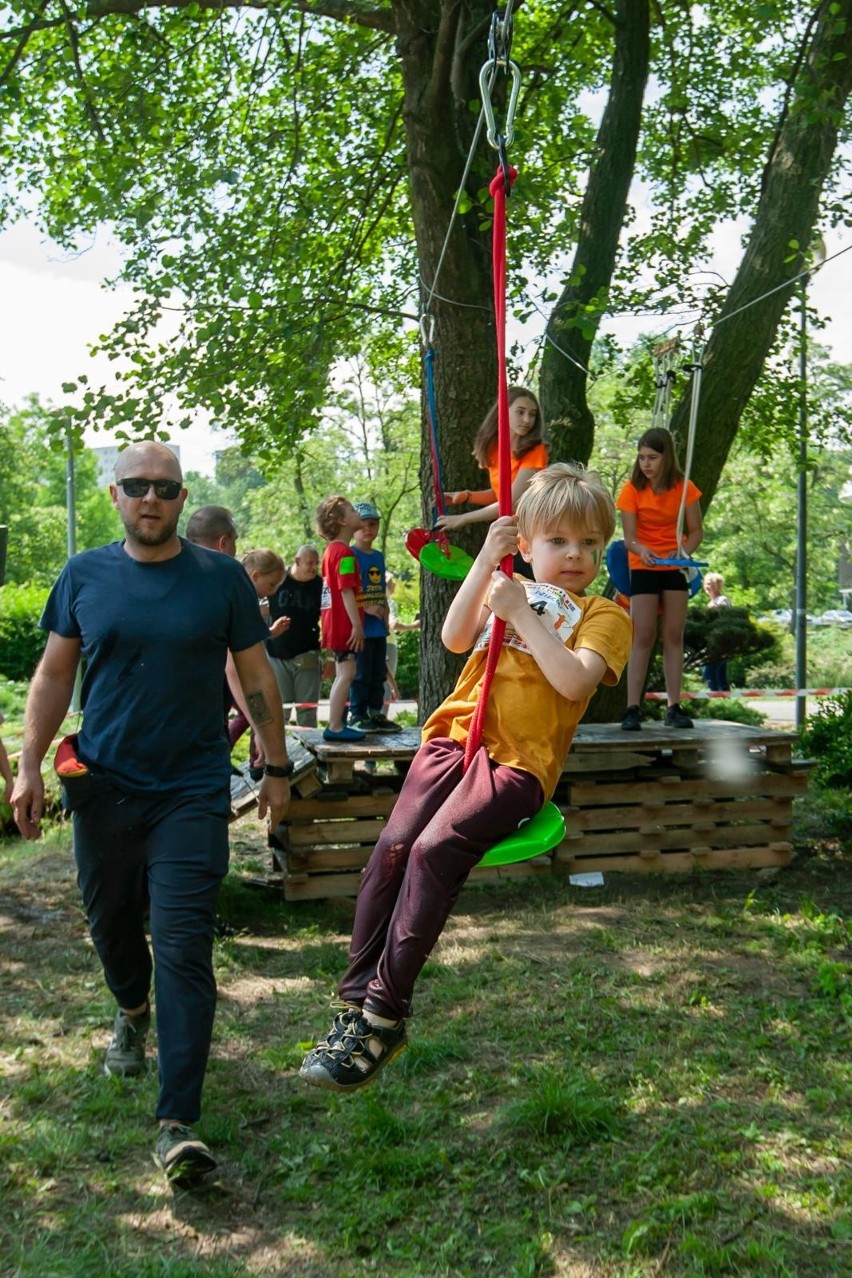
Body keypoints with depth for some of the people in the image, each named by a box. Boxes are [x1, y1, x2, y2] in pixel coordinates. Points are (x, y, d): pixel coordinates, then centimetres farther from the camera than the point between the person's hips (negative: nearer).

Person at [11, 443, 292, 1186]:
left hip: (193, 790, -2)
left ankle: (179, 1123, -5)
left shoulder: (222, 579, -1)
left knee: (184, 949, -9)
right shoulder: (84, 576, 3)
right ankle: (133, 1012, 51)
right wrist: (30, 765, 1)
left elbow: (257, 678, 4)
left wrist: (277, 769, 5)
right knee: (111, 924, 18)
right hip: (103, 788, 3)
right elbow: (54, 675, 7)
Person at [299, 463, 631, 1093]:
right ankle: (356, 1000, -10)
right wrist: (486, 560, -3)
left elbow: (574, 681, -12)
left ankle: (384, 1013, -19)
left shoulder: (605, 616, 8)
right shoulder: (506, 589, 22)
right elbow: (455, 639, 3)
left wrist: (521, 614, -10)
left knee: (435, 849, -26)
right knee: (393, 845, -19)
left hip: (520, 759, -4)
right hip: (457, 734, 4)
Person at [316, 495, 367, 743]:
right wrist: (357, 624, -20)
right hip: (344, 623, -10)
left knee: (343, 675, 15)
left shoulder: (332, 550, 16)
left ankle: (338, 724, 19)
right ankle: (335, 727, -7)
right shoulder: (344, 553, -15)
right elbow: (347, 592, -20)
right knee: (346, 674, -8)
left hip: (335, 623, 10)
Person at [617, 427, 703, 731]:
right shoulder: (632, 489, -6)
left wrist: (685, 551, -20)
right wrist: (641, 549, -32)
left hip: (675, 568, 2)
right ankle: (633, 708, -8)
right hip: (643, 568, -2)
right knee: (643, 637, -8)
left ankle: (674, 707, 5)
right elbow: (629, 537, -10)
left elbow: (696, 530, 1)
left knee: (674, 636, 2)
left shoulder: (684, 489, -2)